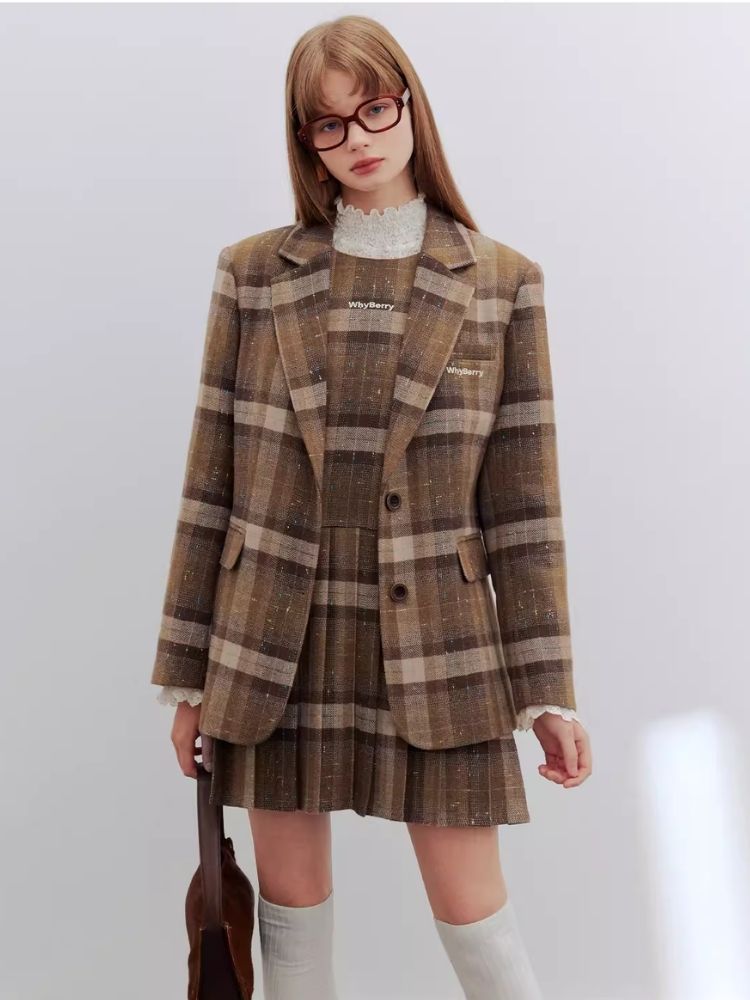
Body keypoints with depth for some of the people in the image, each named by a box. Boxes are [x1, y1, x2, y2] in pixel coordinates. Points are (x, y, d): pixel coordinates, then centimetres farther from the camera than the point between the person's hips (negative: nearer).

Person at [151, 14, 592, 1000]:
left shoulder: (503, 282, 0)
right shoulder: (254, 273, 2)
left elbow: (522, 496, 0)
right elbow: (213, 480, 3)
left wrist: (549, 691, -2)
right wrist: (189, 671, 3)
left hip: (435, 643, -1)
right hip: (276, 640, 2)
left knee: (472, 913, 4)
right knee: (291, 910, 13)